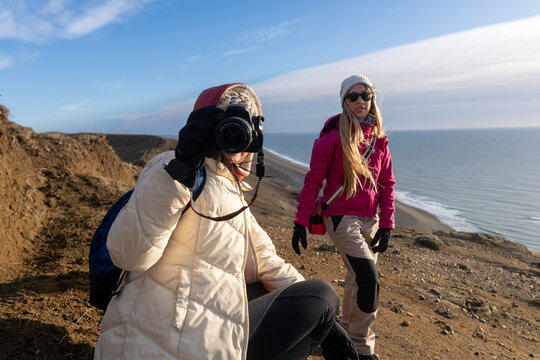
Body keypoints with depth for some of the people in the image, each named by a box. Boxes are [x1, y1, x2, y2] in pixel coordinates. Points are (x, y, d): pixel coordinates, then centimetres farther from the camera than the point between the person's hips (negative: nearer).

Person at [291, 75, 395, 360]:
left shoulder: (379, 139, 7)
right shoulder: (332, 136, -9)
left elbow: (387, 184, 9)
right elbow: (313, 181, -8)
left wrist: (386, 225, 4)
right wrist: (300, 223, -9)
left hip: (370, 219, 6)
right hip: (342, 216, -5)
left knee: (356, 279, 14)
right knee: (368, 279, -11)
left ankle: (348, 333, 36)